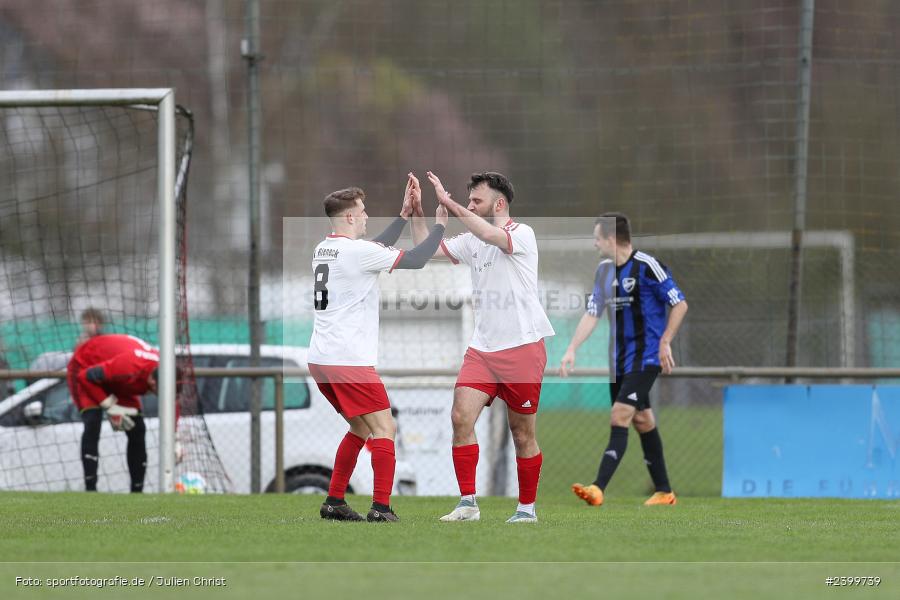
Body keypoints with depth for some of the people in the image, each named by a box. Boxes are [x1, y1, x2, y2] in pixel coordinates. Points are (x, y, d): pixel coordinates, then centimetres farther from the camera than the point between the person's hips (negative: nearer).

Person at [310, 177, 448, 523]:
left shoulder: (323, 250, 15)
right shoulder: (356, 250, -12)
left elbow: (376, 251, 30)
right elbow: (414, 260, -9)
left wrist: (404, 216, 32)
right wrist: (439, 227, 5)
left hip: (320, 359, 9)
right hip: (349, 360, -9)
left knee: (361, 429, 20)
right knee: (384, 429, -4)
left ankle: (334, 502, 18)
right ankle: (381, 507, -12)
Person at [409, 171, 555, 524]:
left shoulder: (522, 234, -9)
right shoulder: (471, 240, 12)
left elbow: (490, 235, -29)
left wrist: (449, 204, -25)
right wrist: (417, 214, 1)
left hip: (522, 346, -6)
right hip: (482, 347, 6)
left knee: (523, 434, 2)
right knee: (461, 417, -12)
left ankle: (527, 508, 16)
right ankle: (467, 504, -9)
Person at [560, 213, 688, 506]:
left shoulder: (646, 266, -13)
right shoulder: (604, 270, 10)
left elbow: (679, 304, -9)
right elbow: (592, 313, 12)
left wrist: (664, 343, -12)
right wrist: (572, 349, 3)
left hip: (645, 357, -8)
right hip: (619, 357, 8)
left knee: (620, 417, -16)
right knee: (642, 421, 11)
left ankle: (598, 488, -24)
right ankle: (663, 491, 19)